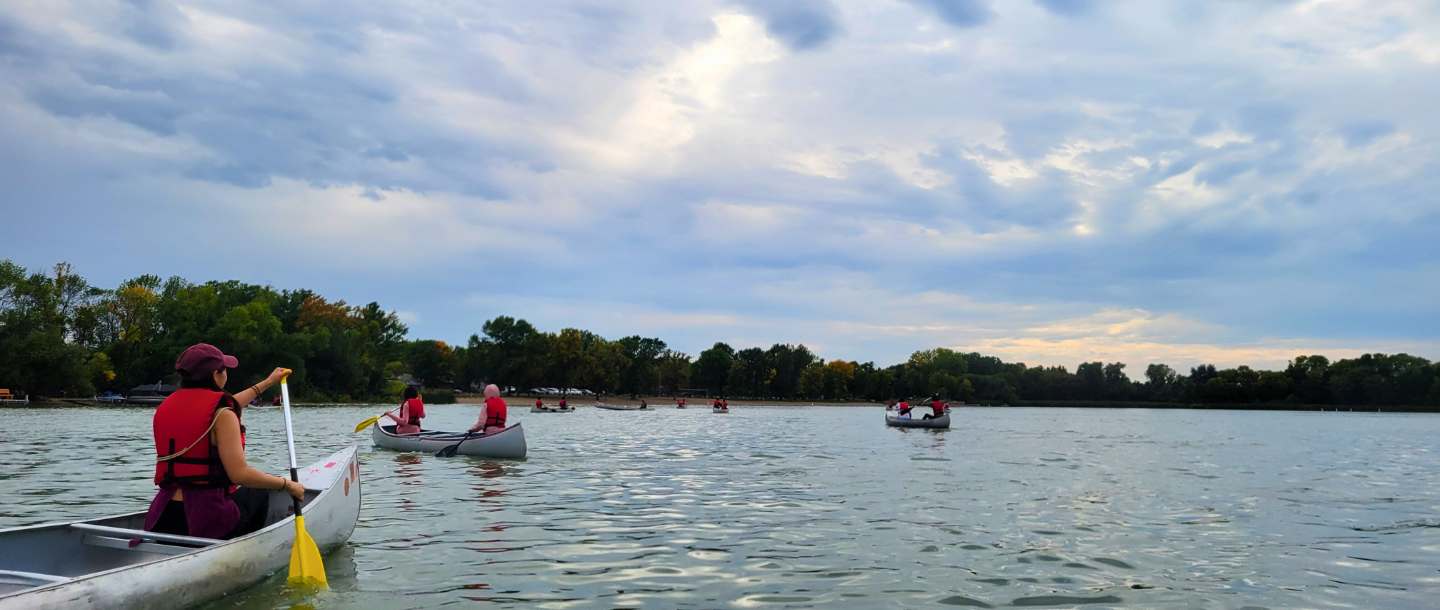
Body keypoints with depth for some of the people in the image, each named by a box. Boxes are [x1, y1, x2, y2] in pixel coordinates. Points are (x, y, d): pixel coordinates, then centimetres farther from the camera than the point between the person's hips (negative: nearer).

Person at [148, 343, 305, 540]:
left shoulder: (166, 407, 11)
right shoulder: (221, 415, -12)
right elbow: (239, 474, -21)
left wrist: (267, 382, 41)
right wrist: (287, 484, -5)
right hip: (207, 521, -6)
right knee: (259, 491, 25)